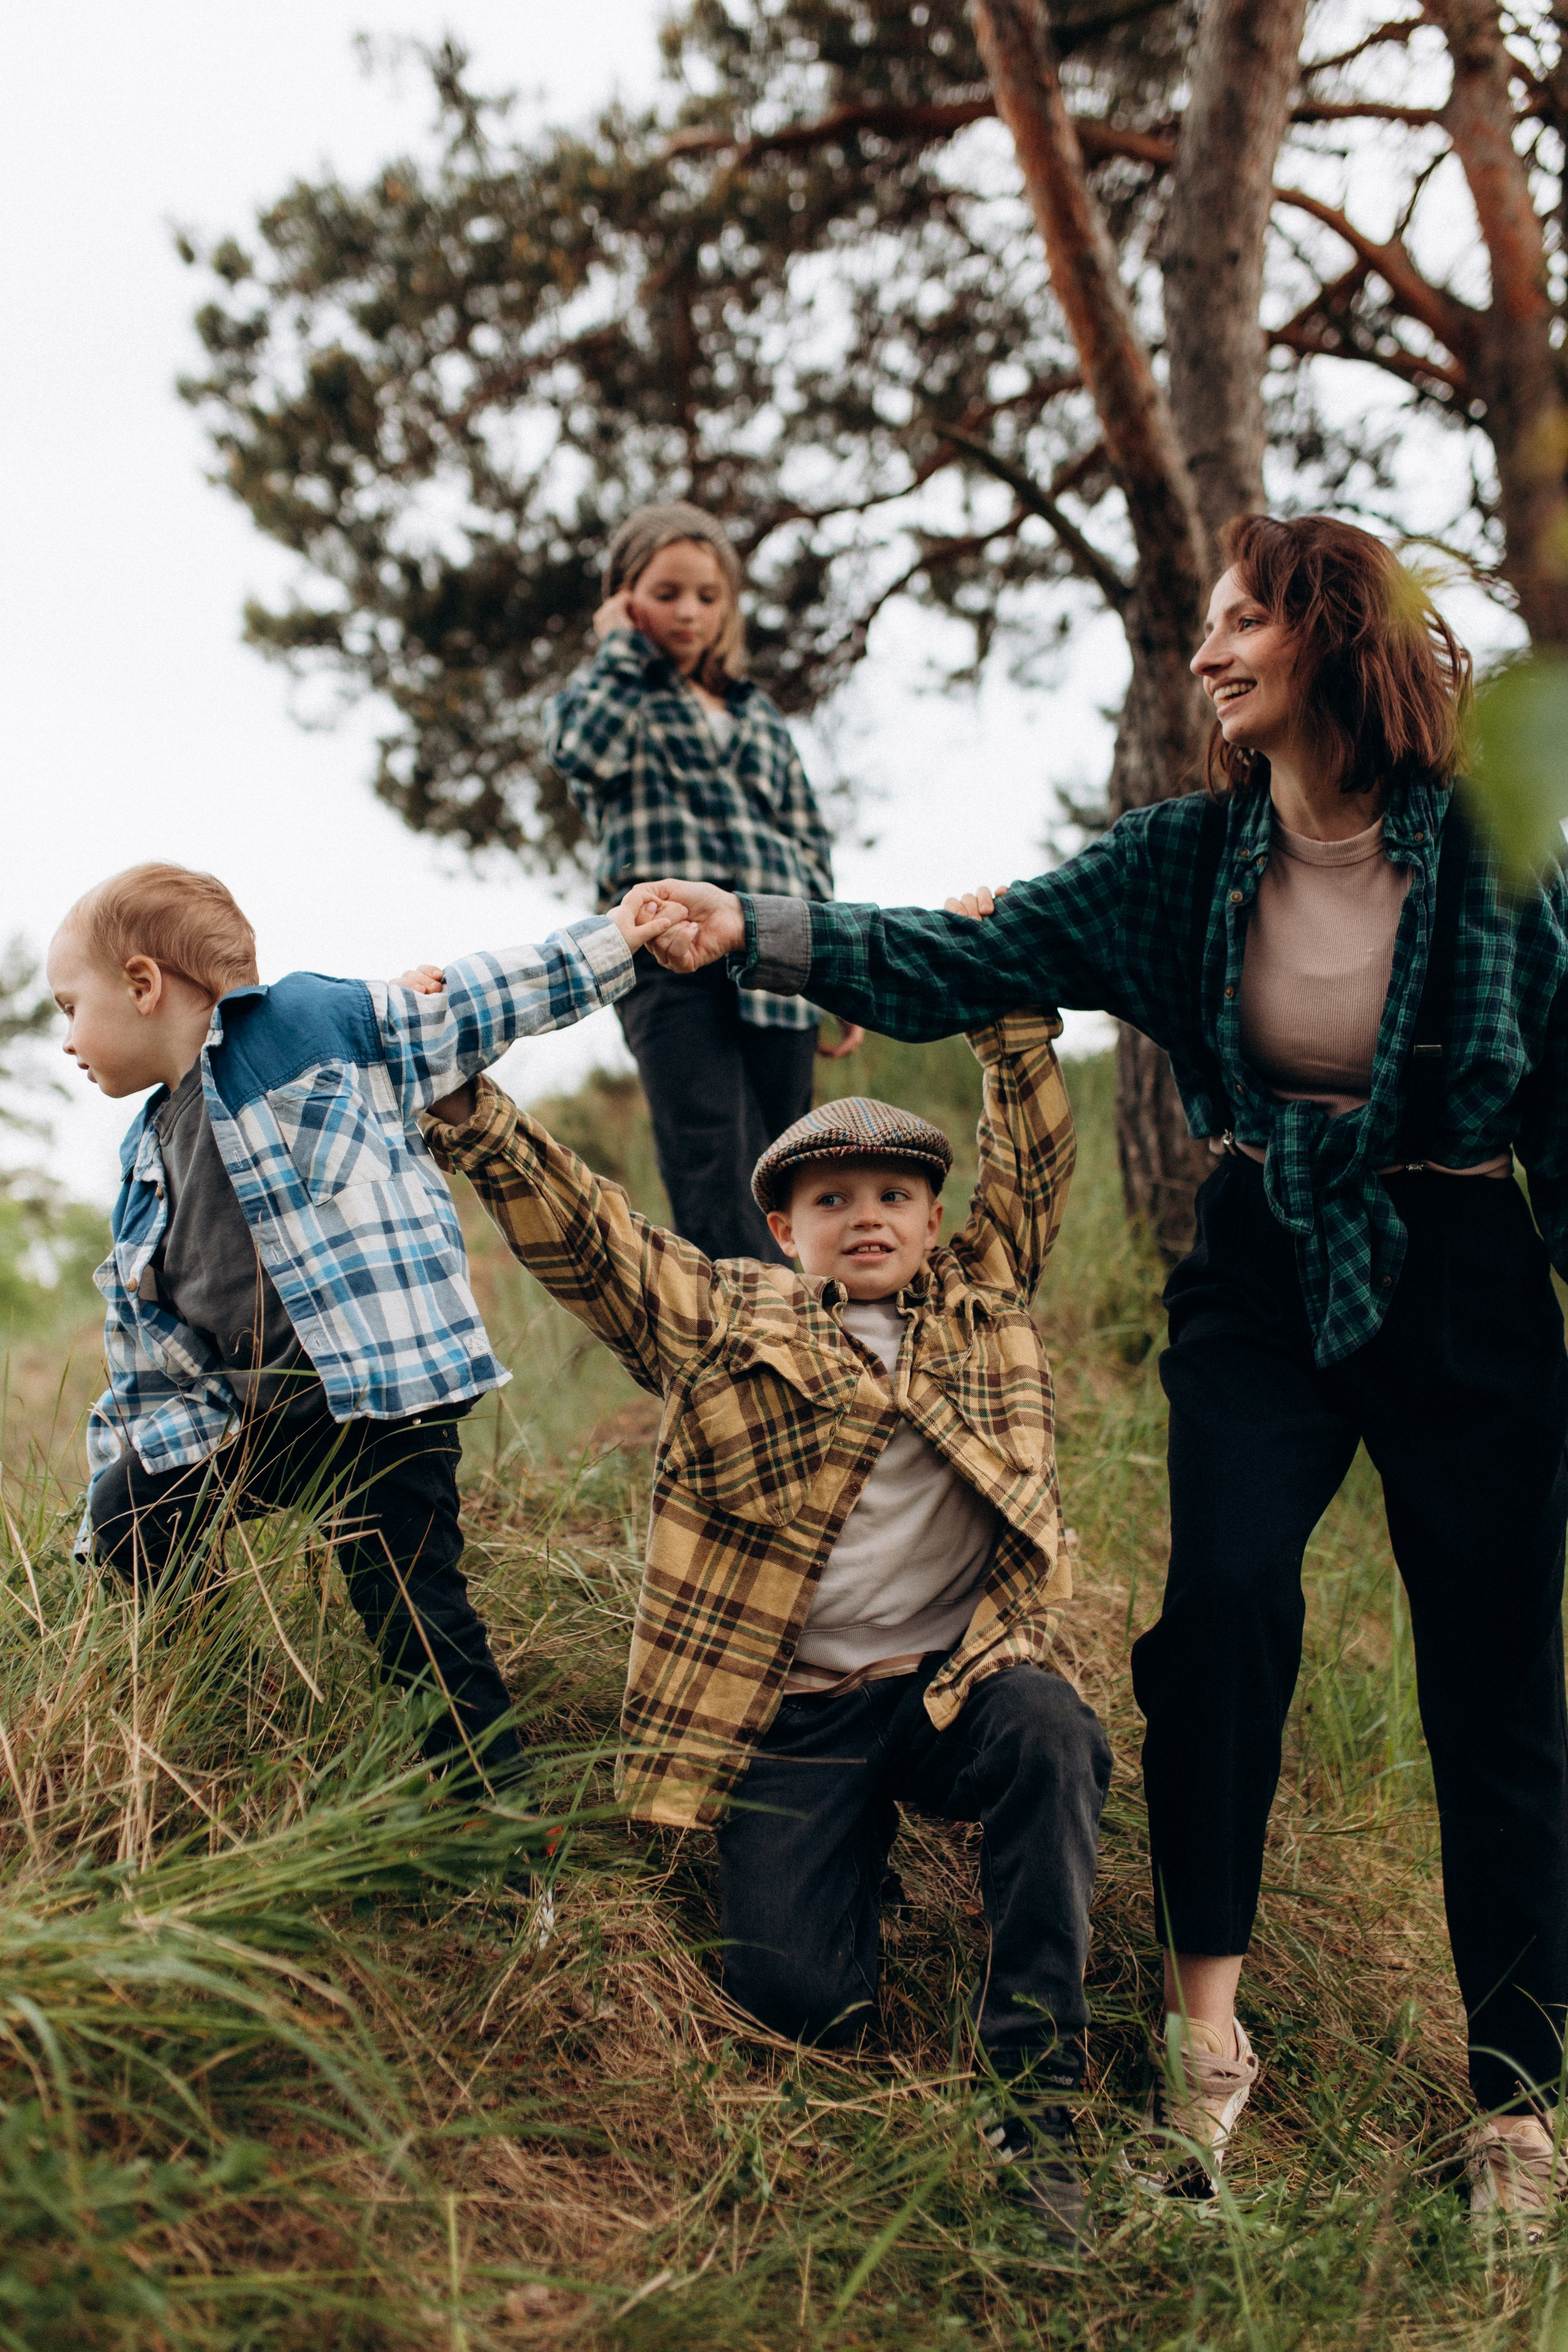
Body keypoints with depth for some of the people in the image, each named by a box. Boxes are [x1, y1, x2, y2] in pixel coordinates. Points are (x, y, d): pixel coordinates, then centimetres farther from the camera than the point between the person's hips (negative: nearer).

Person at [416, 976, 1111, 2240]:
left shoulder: (985, 1303, 14)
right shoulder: (722, 1319, 9)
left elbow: (1034, 1162, 8)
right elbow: (570, 1219, 2)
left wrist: (1012, 1017, -2)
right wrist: (461, 1095, -8)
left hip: (956, 1677, 1)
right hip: (790, 1713, 0)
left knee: (1055, 1738, -35)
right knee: (794, 1993, -14)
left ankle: (1032, 2105, -25)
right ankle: (863, 1832, 23)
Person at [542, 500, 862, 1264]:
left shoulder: (757, 712, 27)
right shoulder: (604, 694, 16)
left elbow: (812, 848, 24)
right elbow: (584, 749, -11)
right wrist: (621, 648, 5)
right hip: (672, 952, -4)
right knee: (715, 1171, -17)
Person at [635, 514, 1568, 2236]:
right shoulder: (1187, 856, -1)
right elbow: (964, 965, -4)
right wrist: (754, 931, -14)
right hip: (1265, 1277, 2)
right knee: (1226, 1589, -24)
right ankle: (1203, 2025, -9)